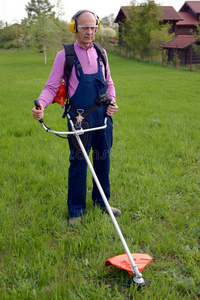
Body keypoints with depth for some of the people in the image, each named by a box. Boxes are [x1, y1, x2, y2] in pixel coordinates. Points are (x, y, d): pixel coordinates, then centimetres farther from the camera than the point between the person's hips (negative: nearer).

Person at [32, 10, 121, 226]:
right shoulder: (65, 56, -3)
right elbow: (51, 86, -5)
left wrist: (112, 101, 1)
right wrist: (41, 105, -25)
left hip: (103, 117, 5)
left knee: (103, 160, 12)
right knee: (78, 163, 1)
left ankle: (101, 201, 31)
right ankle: (76, 210, 16)